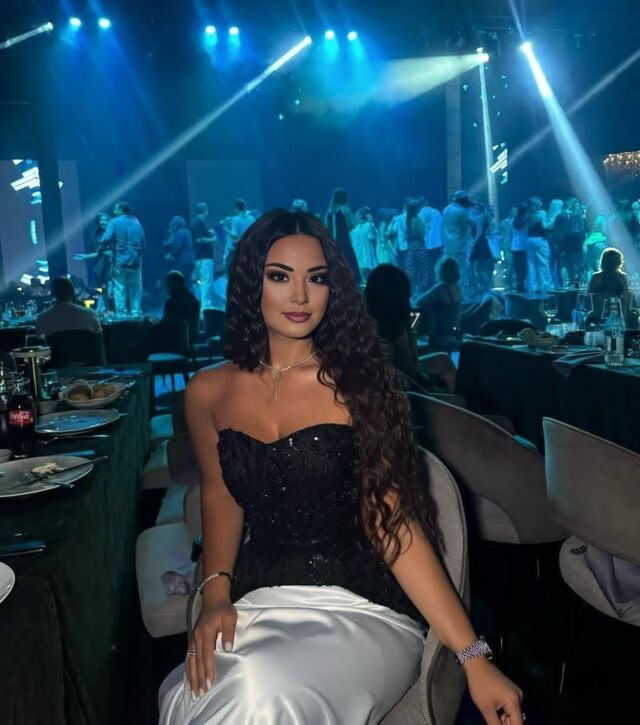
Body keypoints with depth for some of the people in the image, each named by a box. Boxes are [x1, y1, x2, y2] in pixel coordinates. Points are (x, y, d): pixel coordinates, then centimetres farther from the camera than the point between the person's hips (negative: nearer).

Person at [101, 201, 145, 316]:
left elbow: (106, 240, -14)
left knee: (120, 290, 0)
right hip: (135, 262, 4)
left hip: (120, 261, -4)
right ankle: (136, 314, 8)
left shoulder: (114, 222, -3)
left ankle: (121, 315, -3)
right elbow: (143, 244, 14)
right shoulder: (136, 223, 13)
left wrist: (102, 247, 5)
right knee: (136, 290, 10)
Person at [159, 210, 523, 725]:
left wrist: (473, 657, -13)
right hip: (258, 601, 3)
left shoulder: (356, 382, -5)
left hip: (360, 606, -2)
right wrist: (215, 594, 1)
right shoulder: (209, 392, 3)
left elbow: (392, 521, -8)